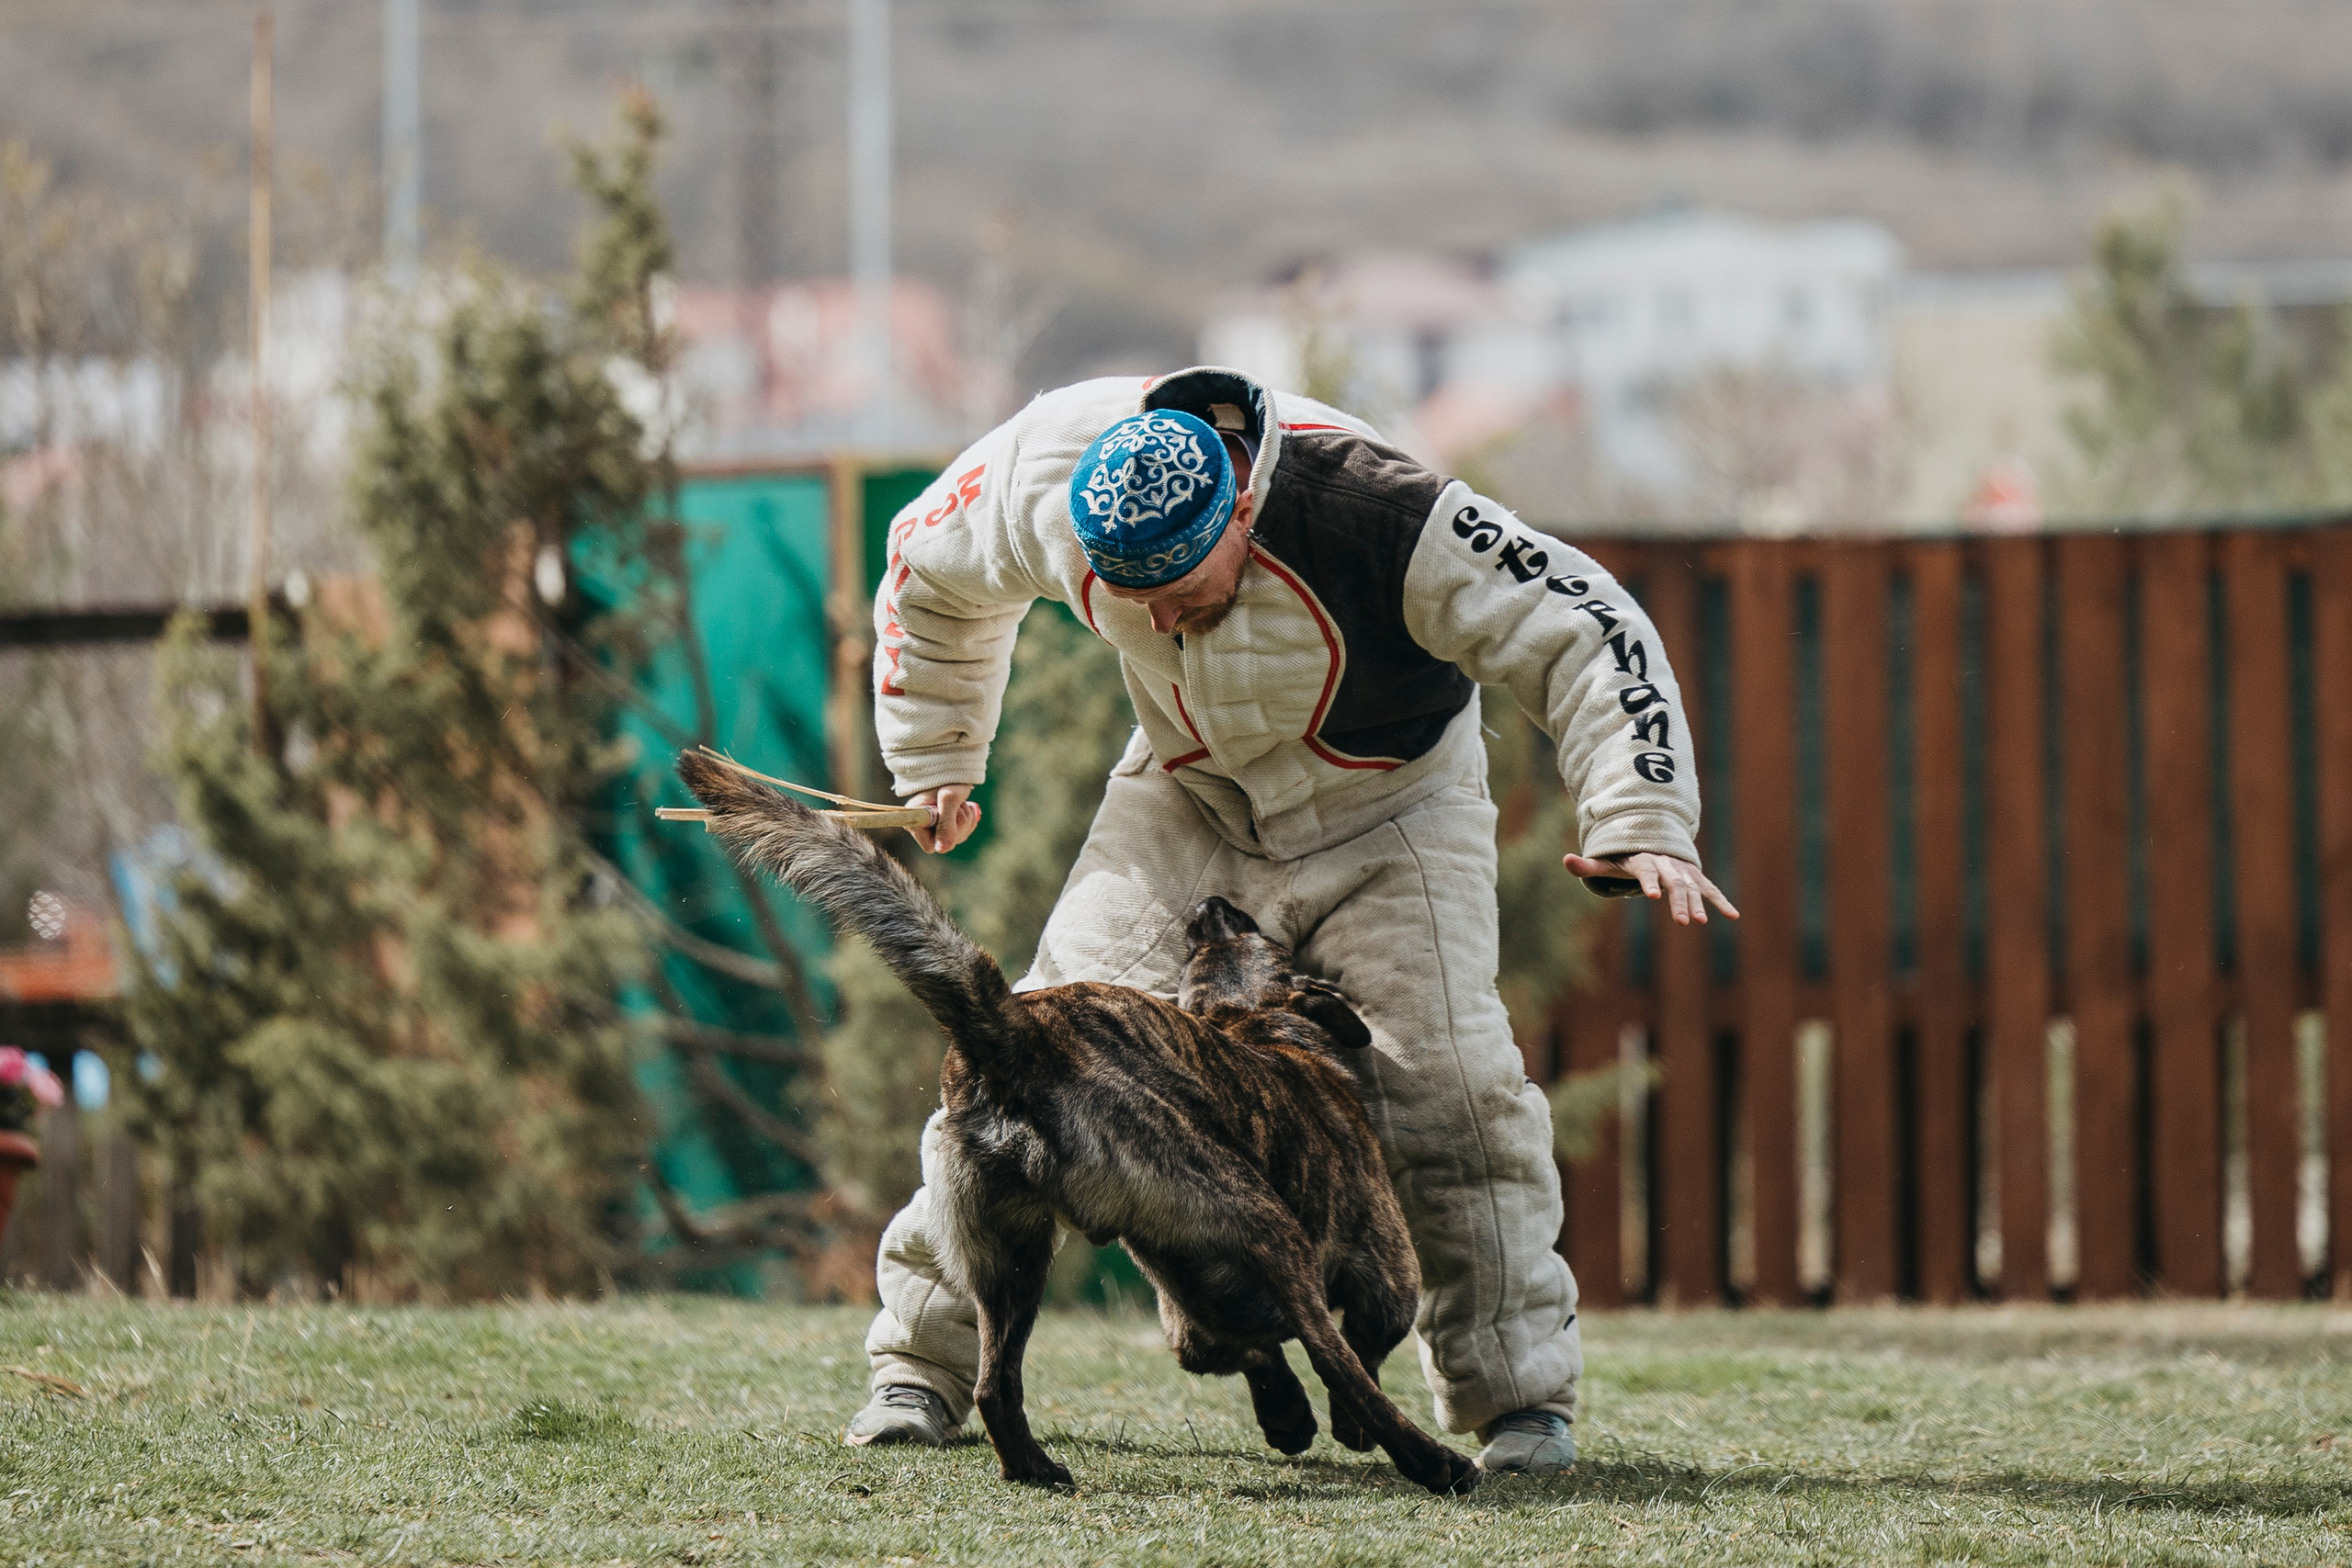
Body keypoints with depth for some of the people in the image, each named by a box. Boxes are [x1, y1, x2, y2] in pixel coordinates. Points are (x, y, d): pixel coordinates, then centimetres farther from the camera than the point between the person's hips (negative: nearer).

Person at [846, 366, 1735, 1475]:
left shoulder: (1375, 512, -35)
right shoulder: (1044, 478, -23)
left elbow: (1585, 635, -31)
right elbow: (928, 575, 2)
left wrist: (1643, 825, -42)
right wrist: (931, 762, 10)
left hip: (1385, 804, -2)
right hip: (1187, 794, 3)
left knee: (1444, 1083, -16)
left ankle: (1518, 1394, -3)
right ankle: (923, 1360, 0)